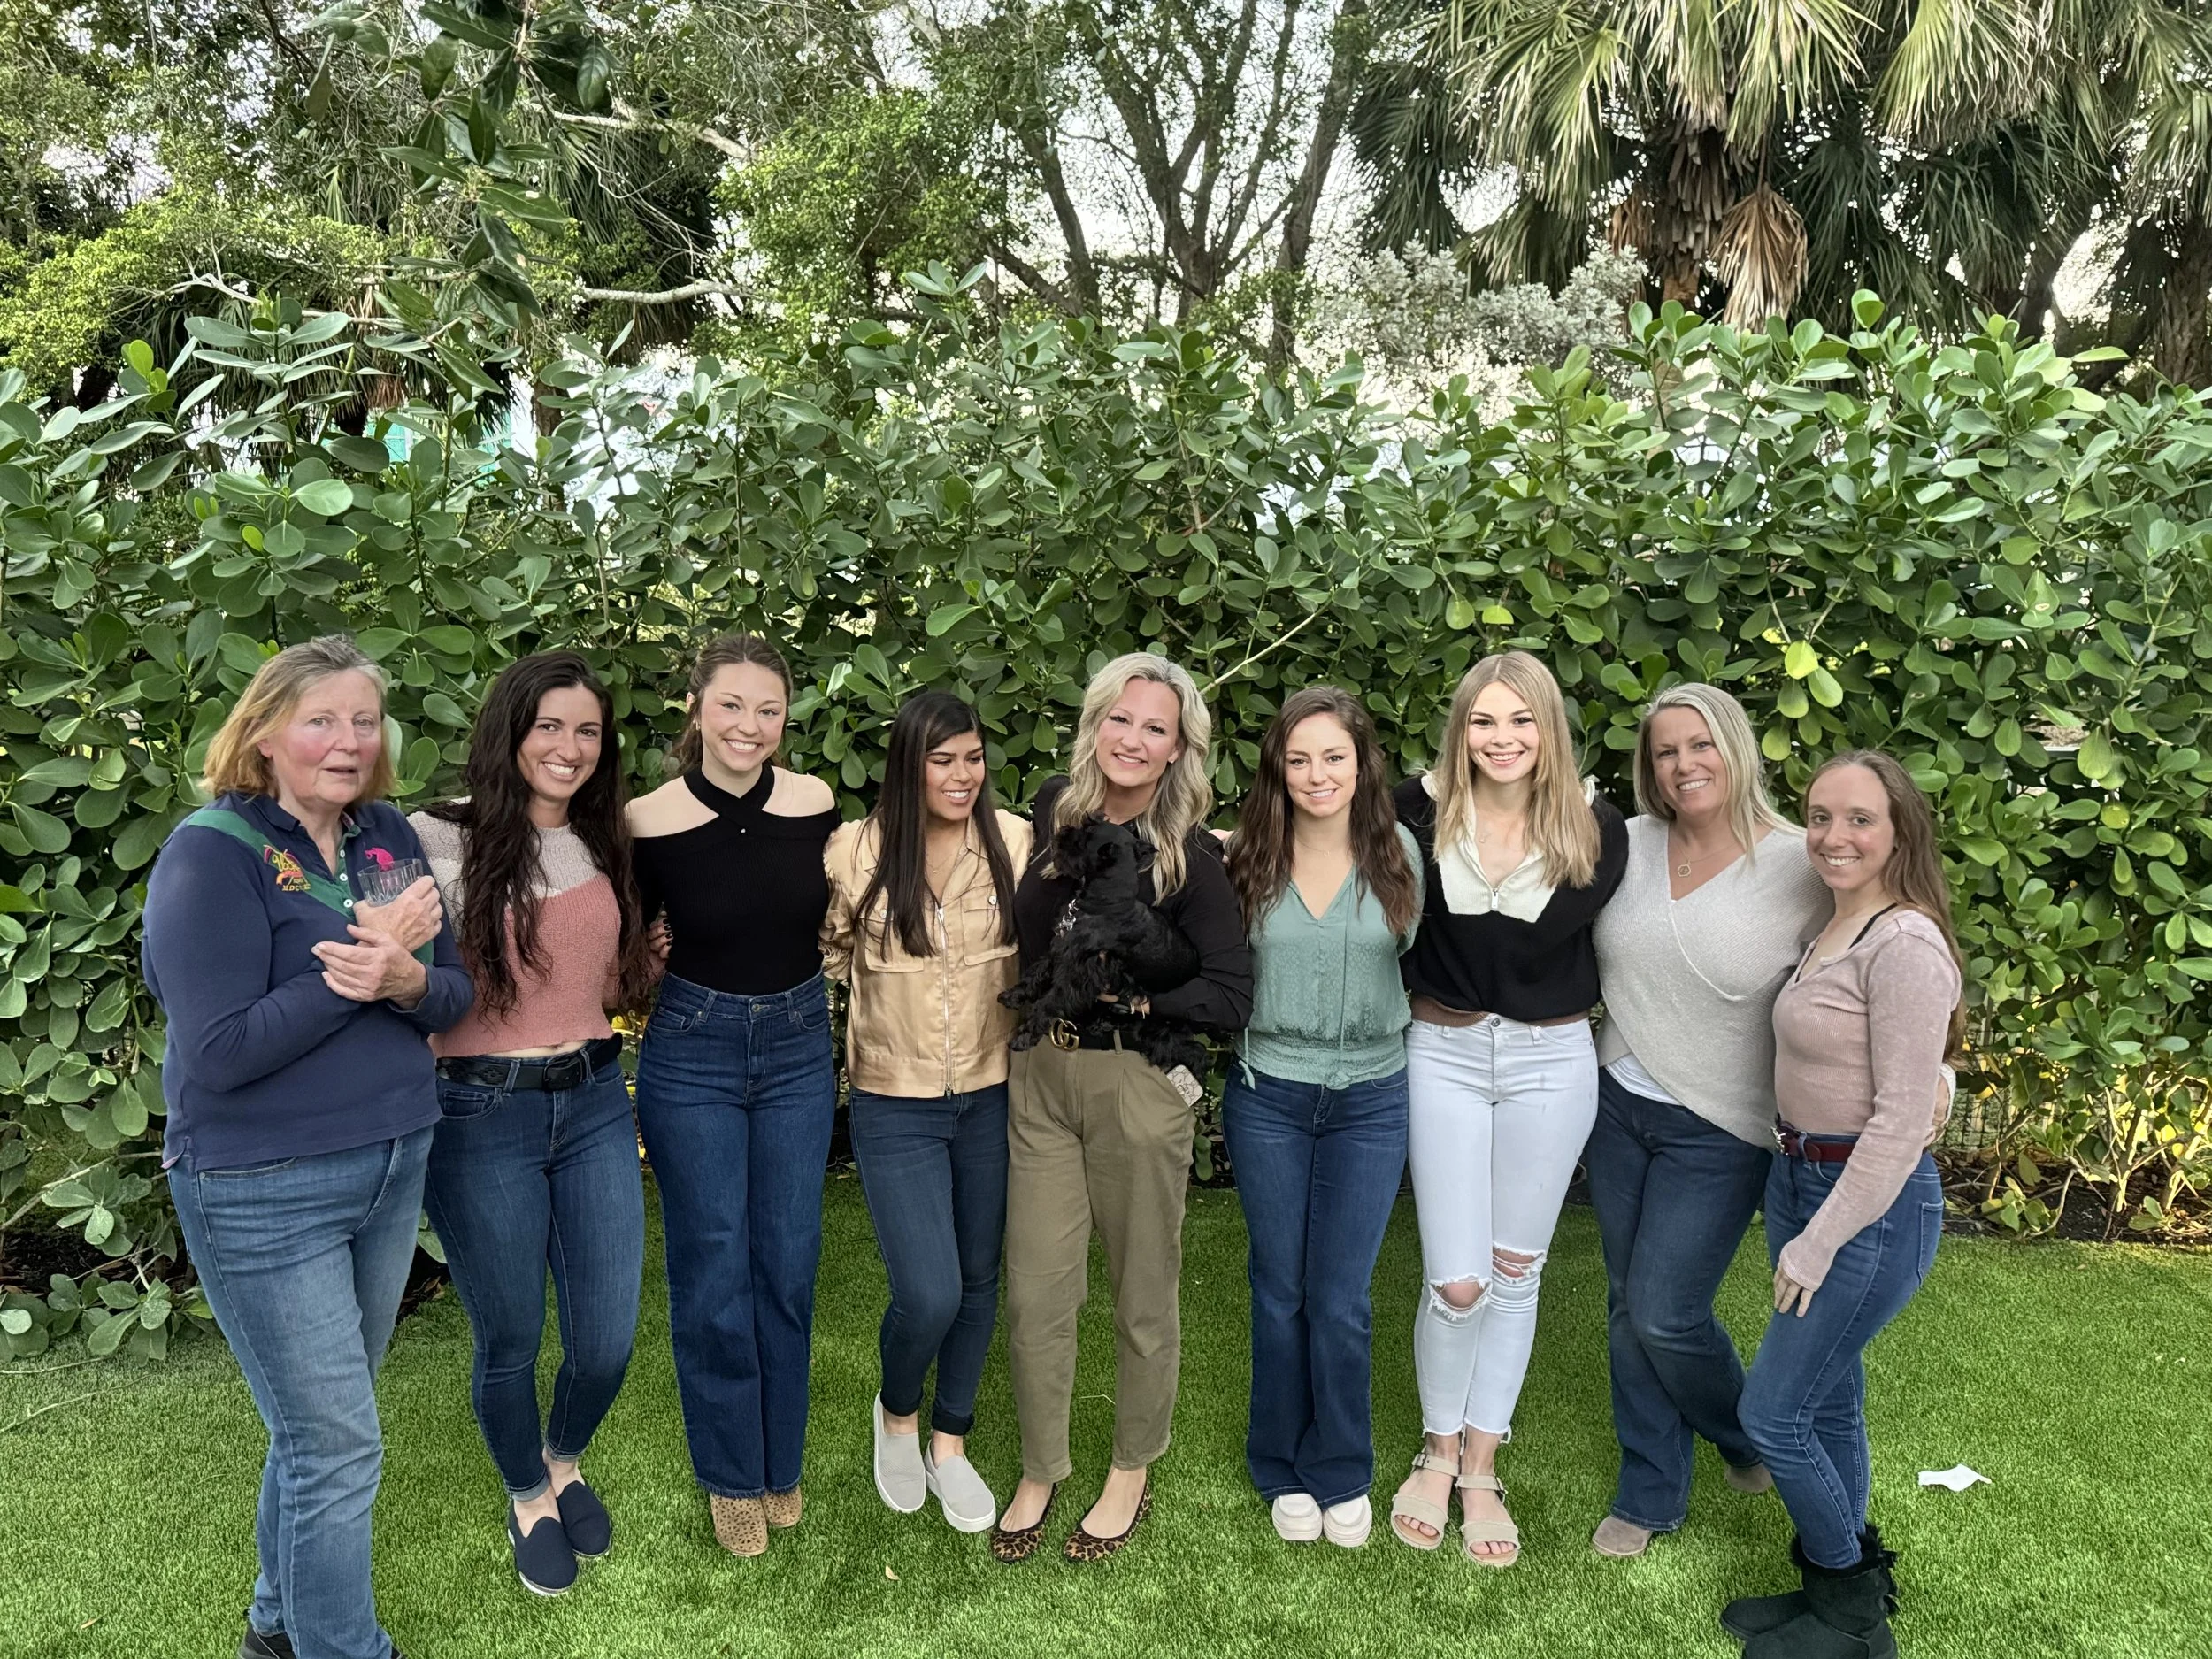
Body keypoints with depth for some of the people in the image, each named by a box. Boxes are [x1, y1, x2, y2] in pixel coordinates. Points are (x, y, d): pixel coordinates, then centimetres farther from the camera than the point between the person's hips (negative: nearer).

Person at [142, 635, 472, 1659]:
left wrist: (408, 981, -19)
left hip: (391, 1168, 6)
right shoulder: (211, 853, -15)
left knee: (318, 1421, 20)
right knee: (339, 1446, 2)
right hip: (265, 1192, -6)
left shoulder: (388, 835, 3)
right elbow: (220, 1051, -21)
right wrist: (359, 973, -23)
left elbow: (454, 992, 2)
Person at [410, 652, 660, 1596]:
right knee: (509, 1342, 12)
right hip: (482, 1117, -4)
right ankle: (528, 1499, 42)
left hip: (594, 1103, 4)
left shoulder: (604, 847, 9)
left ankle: (566, 1462, 42)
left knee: (608, 1341, 8)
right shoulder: (441, 842, -9)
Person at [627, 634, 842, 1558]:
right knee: (713, 1278, 5)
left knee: (788, 1268, 11)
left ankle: (780, 1461, 31)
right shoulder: (649, 824, -12)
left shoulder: (816, 805, -5)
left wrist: (834, 1048, 7)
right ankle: (731, 1477, 26)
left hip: (799, 1048, 3)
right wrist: (646, 970, -15)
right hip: (693, 1056, -2)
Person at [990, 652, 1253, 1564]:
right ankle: (1040, 1472, 30)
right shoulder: (1052, 807, 2)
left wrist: (1125, 998, -14)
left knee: (1143, 1294, 11)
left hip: (1138, 1084, -3)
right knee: (1034, 1293, 8)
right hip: (1039, 1077, 4)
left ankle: (1132, 1474, 33)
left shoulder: (1190, 857, -11)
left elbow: (1232, 995, -12)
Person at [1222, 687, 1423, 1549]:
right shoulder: (1247, 859, -5)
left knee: (1341, 1301, 5)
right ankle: (1284, 1470, 32)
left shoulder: (1399, 851, -5)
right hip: (1267, 1097, 0)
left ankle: (1343, 1474, 28)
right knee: (1281, 1292, 12)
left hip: (1370, 1099, 0)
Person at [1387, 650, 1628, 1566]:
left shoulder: (1594, 828, -7)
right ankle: (1438, 1452, 26)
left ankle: (1481, 1469, 28)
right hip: (1443, 1054, -1)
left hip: (1550, 1062, 1)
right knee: (1455, 1283, -1)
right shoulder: (1422, 810, -9)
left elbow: (1565, 941, -1)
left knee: (1514, 1274, 12)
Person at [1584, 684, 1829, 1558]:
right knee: (1629, 1306, 13)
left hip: (1719, 1132, -4)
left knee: (1666, 1315, -1)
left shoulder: (1802, 867, -13)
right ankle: (1651, 1495, 33)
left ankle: (1749, 1435, 34)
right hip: (1619, 1103, 4)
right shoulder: (1627, 845, -3)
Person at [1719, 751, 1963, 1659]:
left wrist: (1821, 1241, -18)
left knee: (1771, 1411, 0)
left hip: (1872, 1204, -8)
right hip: (1799, 1178, 8)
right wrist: (1802, 1224, 8)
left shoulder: (1905, 945, -21)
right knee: (1829, 1398, 18)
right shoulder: (1834, 927, 6)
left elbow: (1903, 1119, -22)